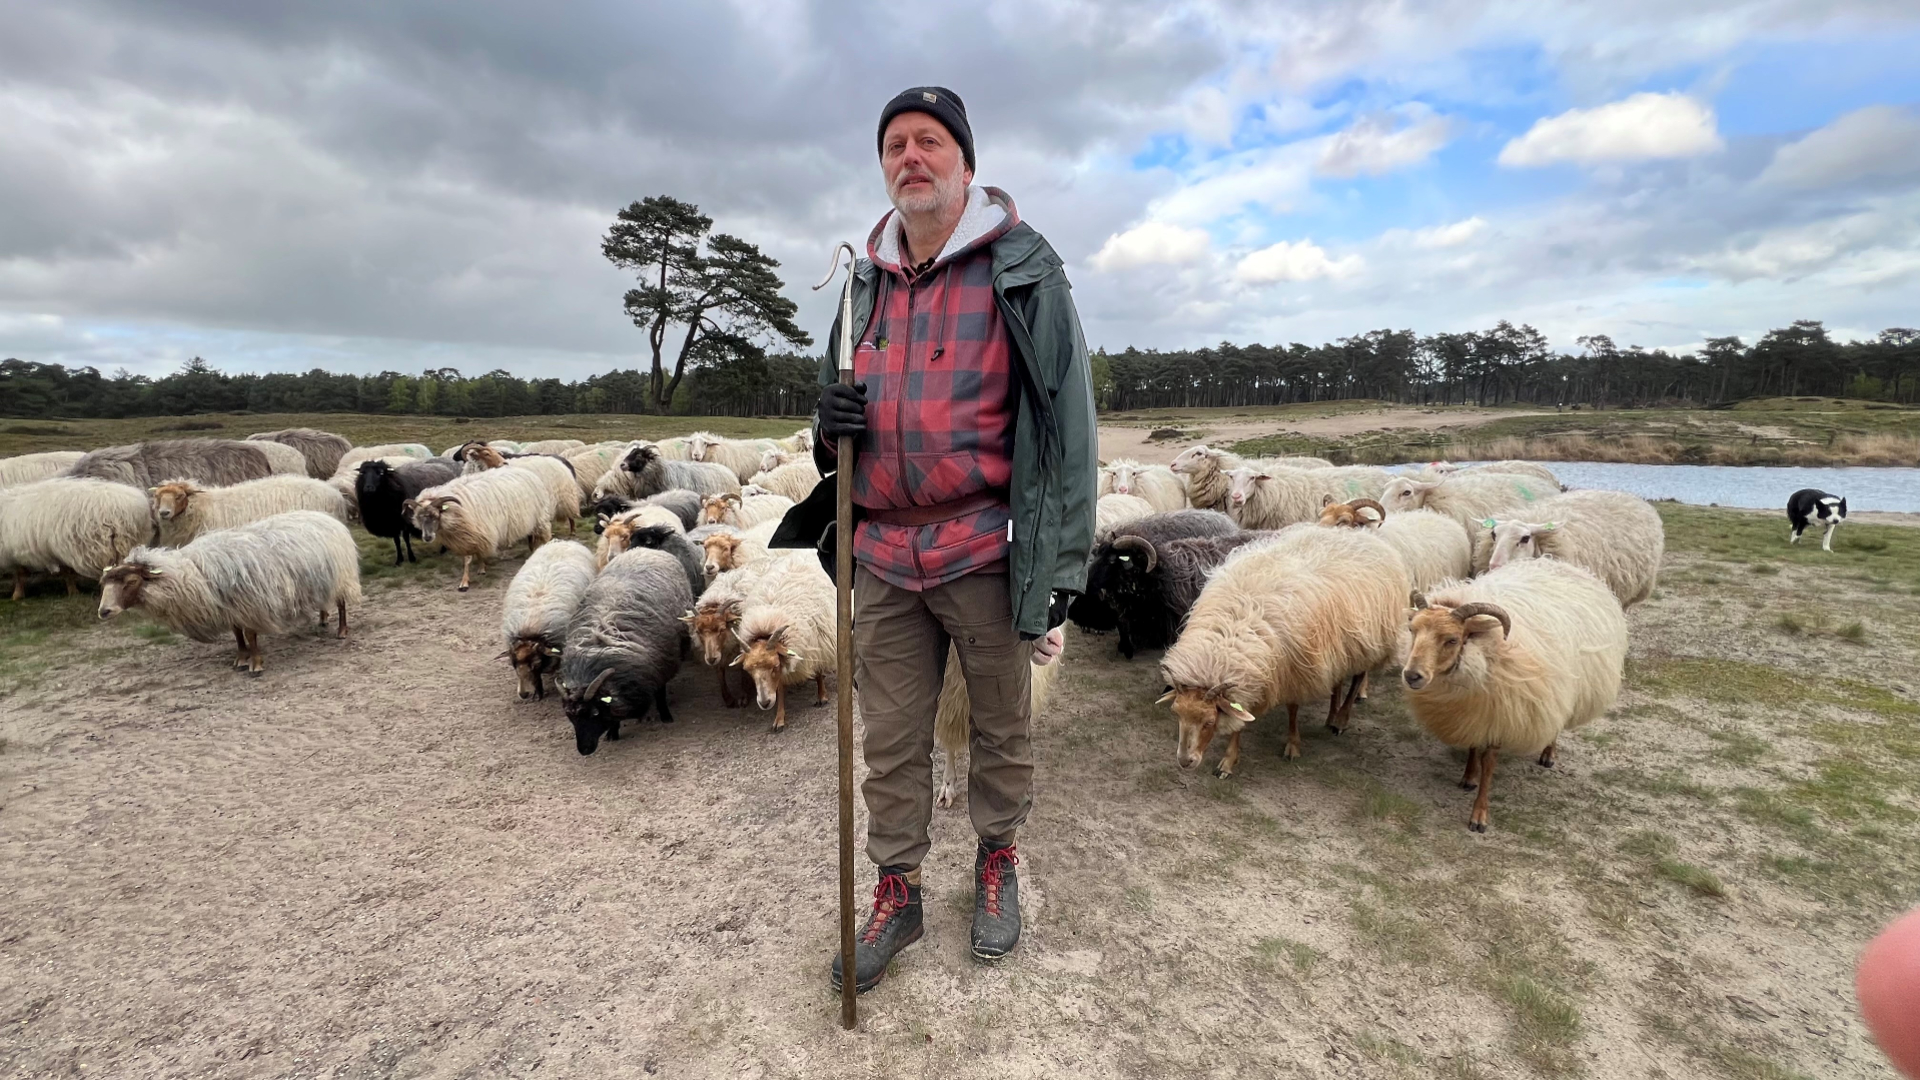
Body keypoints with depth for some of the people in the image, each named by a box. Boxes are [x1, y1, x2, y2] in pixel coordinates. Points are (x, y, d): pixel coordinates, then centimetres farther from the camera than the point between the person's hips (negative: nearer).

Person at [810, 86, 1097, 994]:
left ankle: (998, 861, 38)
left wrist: (1057, 571, -13)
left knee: (1000, 728, 14)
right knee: (891, 739, 11)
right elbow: (839, 392, 23)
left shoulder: (1021, 272, -5)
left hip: (983, 552, -4)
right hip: (882, 554, 4)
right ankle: (897, 892, 30)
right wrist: (831, 420, -5)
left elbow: (1066, 421, -9)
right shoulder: (867, 282, 12)